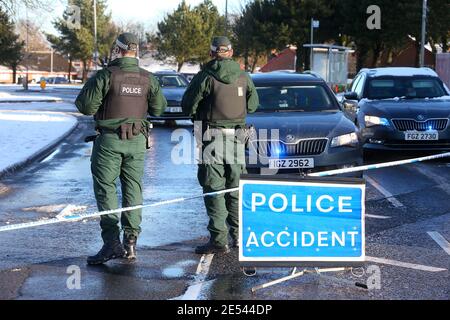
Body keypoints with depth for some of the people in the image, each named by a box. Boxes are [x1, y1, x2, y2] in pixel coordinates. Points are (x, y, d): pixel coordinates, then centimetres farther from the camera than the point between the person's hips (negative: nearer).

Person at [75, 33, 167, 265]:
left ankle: (112, 241, -9)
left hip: (109, 140, -4)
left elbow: (86, 106, -13)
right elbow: (159, 108, 8)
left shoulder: (106, 76, -12)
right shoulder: (147, 78, 1)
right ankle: (131, 242, 9)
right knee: (133, 189, 10)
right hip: (137, 141, 4)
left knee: (105, 188, 1)